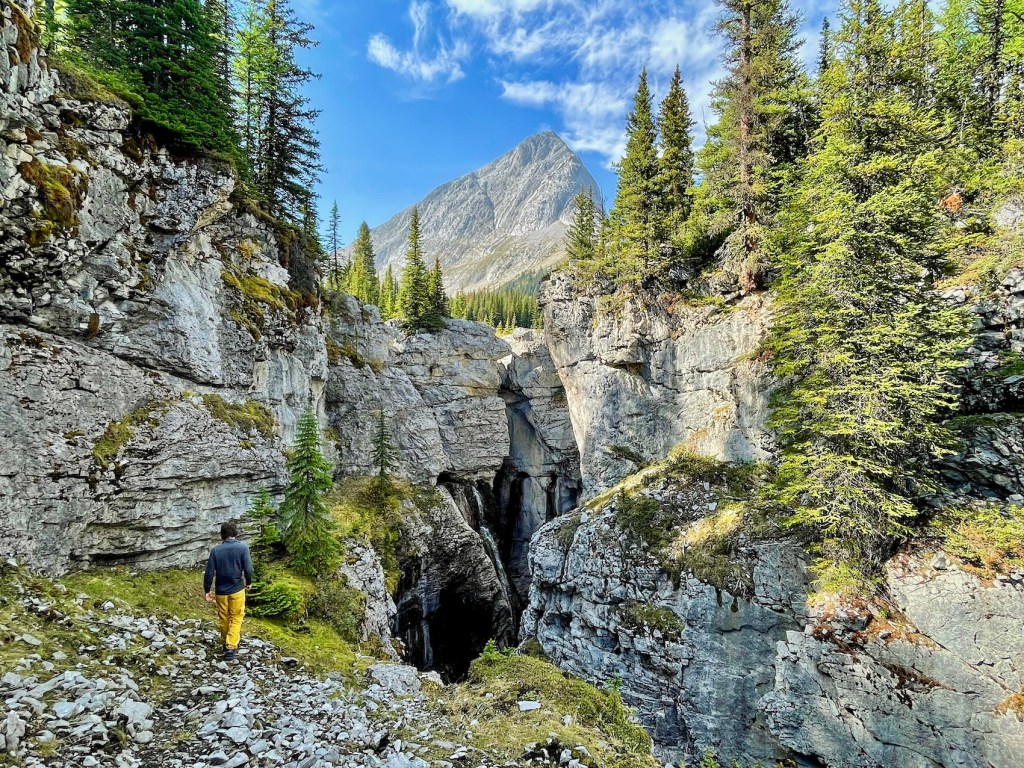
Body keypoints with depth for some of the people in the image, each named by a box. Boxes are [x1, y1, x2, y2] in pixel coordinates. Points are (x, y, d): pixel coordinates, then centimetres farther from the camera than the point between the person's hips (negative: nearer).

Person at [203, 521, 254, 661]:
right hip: (237, 589, -2)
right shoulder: (243, 547, -12)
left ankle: (226, 643, 36)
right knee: (236, 618, 10)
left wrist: (207, 590, 5)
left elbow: (209, 572, -6)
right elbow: (248, 569, -13)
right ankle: (231, 647, 3)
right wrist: (249, 582, 5)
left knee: (224, 618, 19)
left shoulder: (215, 550, -6)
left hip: (221, 591, 2)